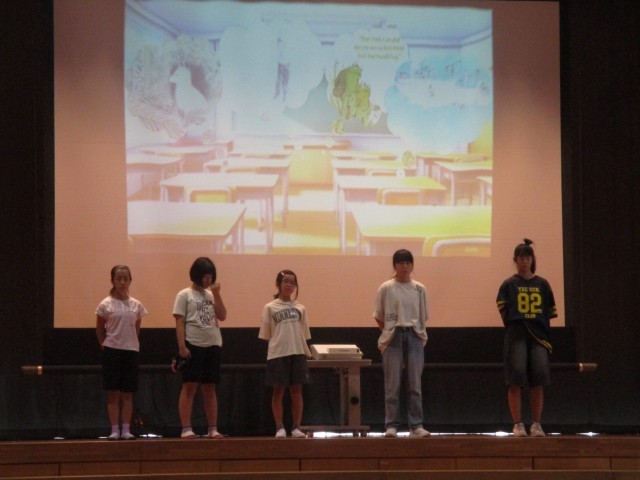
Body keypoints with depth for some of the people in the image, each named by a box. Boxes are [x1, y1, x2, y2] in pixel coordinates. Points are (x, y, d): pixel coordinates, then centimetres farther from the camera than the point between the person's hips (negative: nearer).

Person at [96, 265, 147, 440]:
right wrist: (105, 346, 1)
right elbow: (99, 329, 6)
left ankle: (126, 430, 6)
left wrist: (132, 344, 8)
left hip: (131, 351, 2)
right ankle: (115, 430, 1)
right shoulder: (106, 304, -3)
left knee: (127, 393, 4)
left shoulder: (136, 305, 4)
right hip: (111, 351, -2)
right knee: (113, 392, -1)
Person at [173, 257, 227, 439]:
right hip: (193, 345, -5)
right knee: (189, 386, -4)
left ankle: (213, 429, 9)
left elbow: (222, 316, 5)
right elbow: (179, 323, -6)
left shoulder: (211, 295, 14)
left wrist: (216, 294, -2)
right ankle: (186, 429, -4)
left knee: (210, 388, 7)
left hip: (212, 346, 5)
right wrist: (182, 346, -15)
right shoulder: (185, 295, 0)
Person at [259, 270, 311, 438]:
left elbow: (304, 334, 11)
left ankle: (296, 427, 8)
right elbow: (266, 335, 2)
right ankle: (280, 428, 6)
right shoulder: (270, 308, 1)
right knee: (278, 391, 1)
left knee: (296, 390, 3)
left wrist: (306, 353, 6)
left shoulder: (300, 308, 9)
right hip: (277, 355, -2)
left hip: (297, 353, 2)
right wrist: (273, 349, -5)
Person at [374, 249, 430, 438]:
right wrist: (390, 333, 0)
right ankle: (391, 425, 1)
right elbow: (379, 317, 6)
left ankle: (416, 425, 3)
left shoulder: (419, 289, 7)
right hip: (393, 337, -2)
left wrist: (421, 336, 4)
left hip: (414, 337, 2)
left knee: (415, 384, 1)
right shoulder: (386, 288, 0)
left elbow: (423, 317, 12)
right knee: (392, 384, -2)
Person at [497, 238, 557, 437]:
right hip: (516, 335, -2)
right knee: (516, 380, -7)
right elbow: (503, 311, 3)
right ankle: (518, 424, -4)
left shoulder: (542, 284, 11)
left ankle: (536, 424, 2)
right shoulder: (509, 284, 5)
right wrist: (512, 328, -3)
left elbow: (550, 312, 12)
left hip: (538, 335, 2)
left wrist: (543, 332, 4)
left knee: (538, 380, -3)